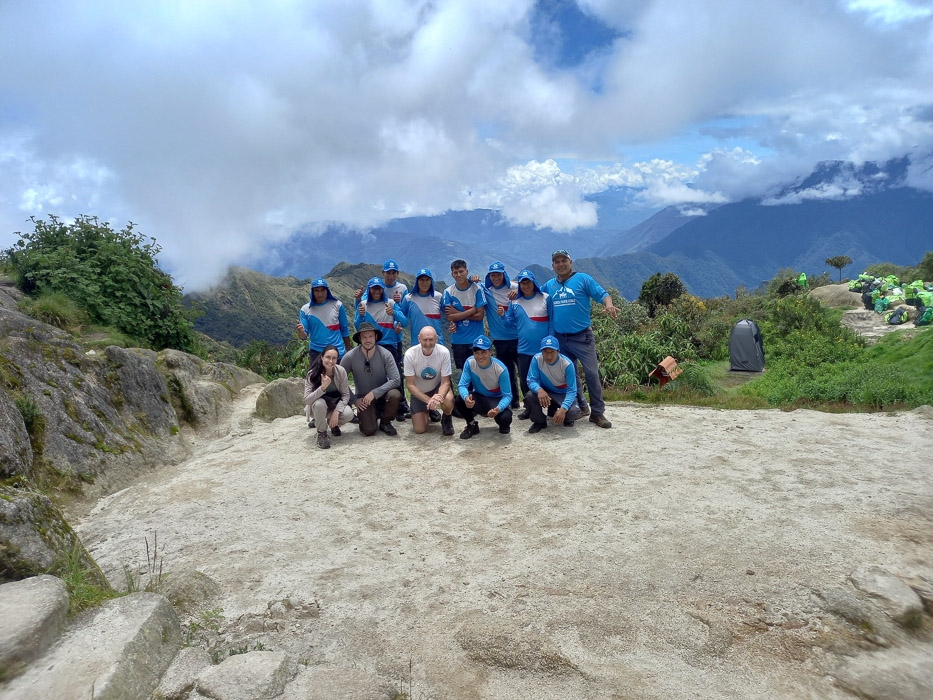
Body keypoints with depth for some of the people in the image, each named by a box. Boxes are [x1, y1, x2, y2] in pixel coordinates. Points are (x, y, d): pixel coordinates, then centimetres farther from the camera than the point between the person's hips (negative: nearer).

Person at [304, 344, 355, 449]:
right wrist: (323, 387, -43)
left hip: (336, 403, 2)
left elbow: (346, 395, -13)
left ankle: (332, 423, 8)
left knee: (348, 414, -29)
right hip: (318, 407, -2)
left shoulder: (341, 371, -18)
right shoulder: (312, 374, -23)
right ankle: (321, 432, -11)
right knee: (319, 403, -37)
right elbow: (307, 400, -29)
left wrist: (336, 412, -27)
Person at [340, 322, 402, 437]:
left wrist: (375, 393, -25)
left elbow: (396, 380, -20)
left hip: (382, 394, 1)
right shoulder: (350, 357, -14)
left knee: (395, 395, -32)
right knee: (369, 431, -20)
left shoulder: (385, 354, -15)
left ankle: (385, 422, -1)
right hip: (363, 399, -1)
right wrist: (354, 400, -10)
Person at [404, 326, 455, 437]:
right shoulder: (410, 354, -26)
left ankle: (446, 419, 1)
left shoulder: (444, 352, -26)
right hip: (418, 392, 1)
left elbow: (445, 382, -20)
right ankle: (427, 413, 30)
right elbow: (410, 385, -20)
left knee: (448, 400, -35)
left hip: (438, 387, -1)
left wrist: (438, 397, -42)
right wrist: (429, 400, -34)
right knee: (419, 429, -6)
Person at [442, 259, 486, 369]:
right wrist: (472, 311, -13)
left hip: (476, 339, -1)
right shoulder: (448, 292, -2)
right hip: (458, 340, 2)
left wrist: (457, 313, -11)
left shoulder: (477, 289, -6)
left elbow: (480, 315, -10)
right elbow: (449, 317, -10)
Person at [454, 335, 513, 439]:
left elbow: (507, 395, -22)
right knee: (459, 401, -28)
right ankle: (472, 425, 4)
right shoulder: (470, 363, -19)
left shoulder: (501, 369, -25)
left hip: (497, 399, -2)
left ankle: (504, 425, 10)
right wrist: (466, 397, -43)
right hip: (478, 397, 2)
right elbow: (462, 385, -18)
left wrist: (499, 409, -45)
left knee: (505, 418, -32)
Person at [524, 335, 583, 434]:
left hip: (563, 394, -2)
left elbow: (572, 390, -25)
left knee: (574, 412, -31)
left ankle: (566, 418, 10)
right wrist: (539, 390, -44)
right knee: (529, 396, -30)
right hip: (544, 392, 2)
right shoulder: (537, 359, -20)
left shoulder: (567, 364, -25)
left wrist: (563, 409, -41)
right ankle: (539, 422, 0)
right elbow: (531, 380, -19)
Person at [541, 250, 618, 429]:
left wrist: (608, 305, -31)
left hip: (582, 337, -5)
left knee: (592, 373, -10)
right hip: (559, 338, 5)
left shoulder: (583, 279, -3)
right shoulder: (549, 285, 10)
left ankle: (597, 412, -1)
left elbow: (602, 294, -10)